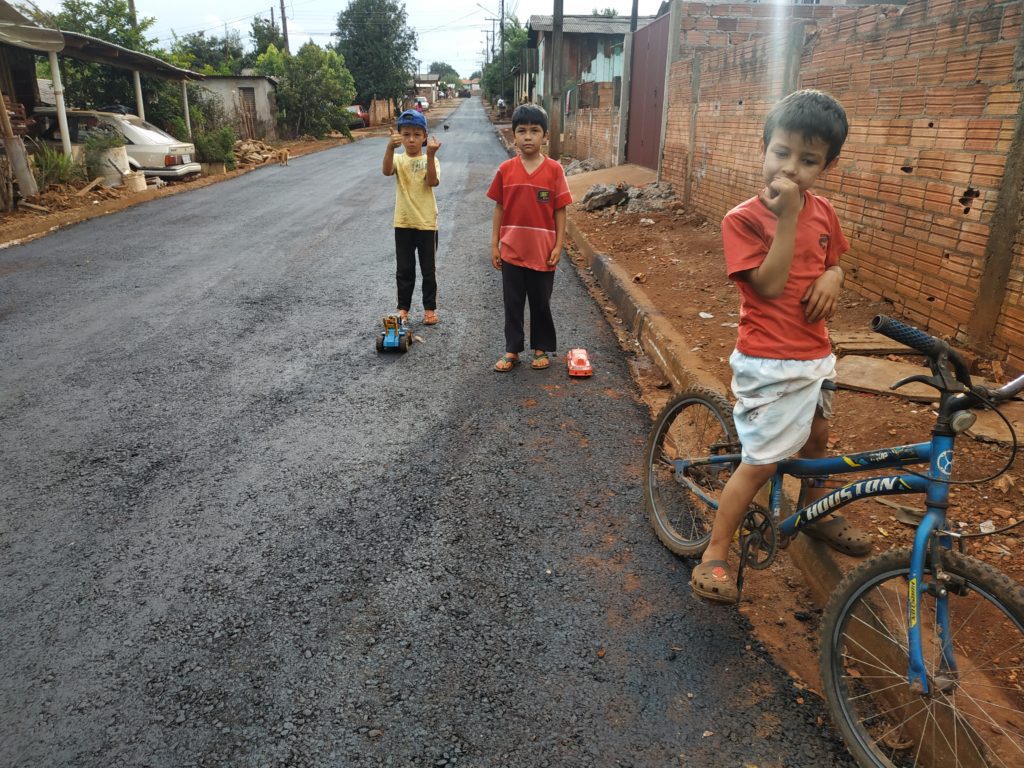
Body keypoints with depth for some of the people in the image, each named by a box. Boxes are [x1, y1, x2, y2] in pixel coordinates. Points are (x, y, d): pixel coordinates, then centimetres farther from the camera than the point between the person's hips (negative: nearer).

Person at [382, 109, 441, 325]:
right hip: (403, 222, 1)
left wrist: (430, 155, -32)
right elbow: (386, 171, -22)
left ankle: (430, 307, 20)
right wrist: (390, 148, -38)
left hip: (427, 223, -1)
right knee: (404, 269, 10)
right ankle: (403, 307, 23)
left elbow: (433, 181, -21)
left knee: (428, 269, 8)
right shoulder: (398, 159, 1)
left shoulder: (430, 160, -2)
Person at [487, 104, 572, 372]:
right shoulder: (505, 169, -2)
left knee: (541, 303, 11)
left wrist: (558, 246, -7)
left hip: (542, 251, -1)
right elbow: (499, 208, 4)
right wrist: (494, 244, 2)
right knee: (513, 303, 10)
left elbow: (560, 211, -3)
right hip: (512, 251, 1)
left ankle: (542, 349, 27)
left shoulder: (554, 170, -6)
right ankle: (512, 350, 23)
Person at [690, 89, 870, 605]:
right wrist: (787, 217, -27)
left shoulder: (823, 212, 3)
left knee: (816, 437, 26)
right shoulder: (743, 219, -16)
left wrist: (833, 276, -5)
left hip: (816, 354, 7)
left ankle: (815, 513, 52)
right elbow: (770, 285, -23)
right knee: (761, 463, -3)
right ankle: (714, 555, 13)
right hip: (769, 363, -7)